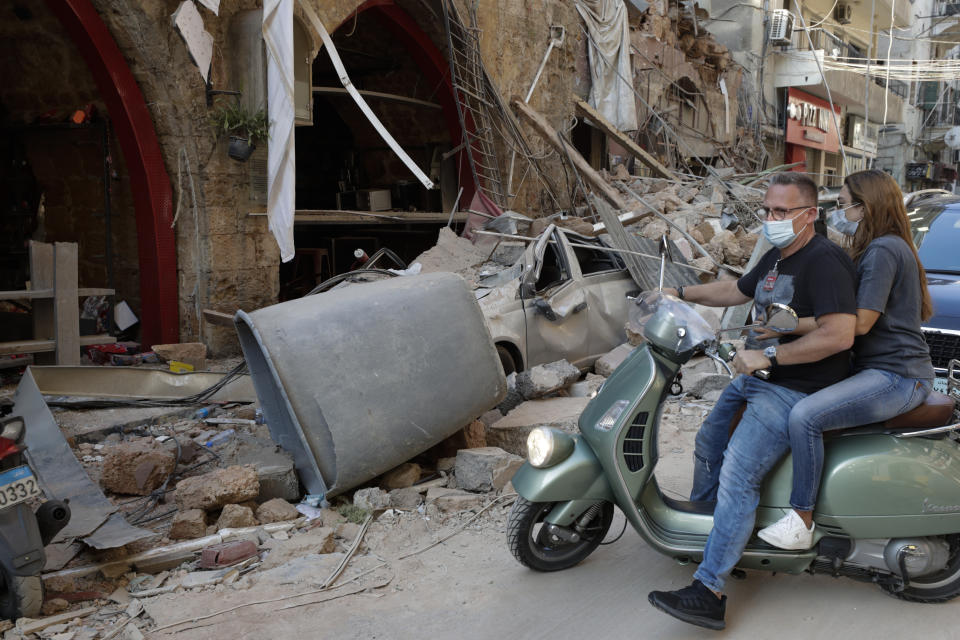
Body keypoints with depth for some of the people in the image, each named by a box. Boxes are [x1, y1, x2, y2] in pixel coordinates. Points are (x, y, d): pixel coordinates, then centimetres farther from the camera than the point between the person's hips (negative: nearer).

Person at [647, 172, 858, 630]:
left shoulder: (824, 261, -19)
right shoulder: (777, 257, 12)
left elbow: (839, 334, -29)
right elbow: (737, 290, 29)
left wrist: (769, 355, -27)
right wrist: (680, 294, 28)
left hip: (796, 391, -11)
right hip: (757, 378, 11)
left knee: (738, 478, -18)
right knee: (708, 446, 20)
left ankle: (708, 593, -14)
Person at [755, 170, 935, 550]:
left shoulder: (883, 250, -15)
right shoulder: (881, 248, 18)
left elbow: (860, 322, -23)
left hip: (897, 378, -11)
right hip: (880, 368, 11)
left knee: (805, 416, -26)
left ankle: (801, 522, -17)